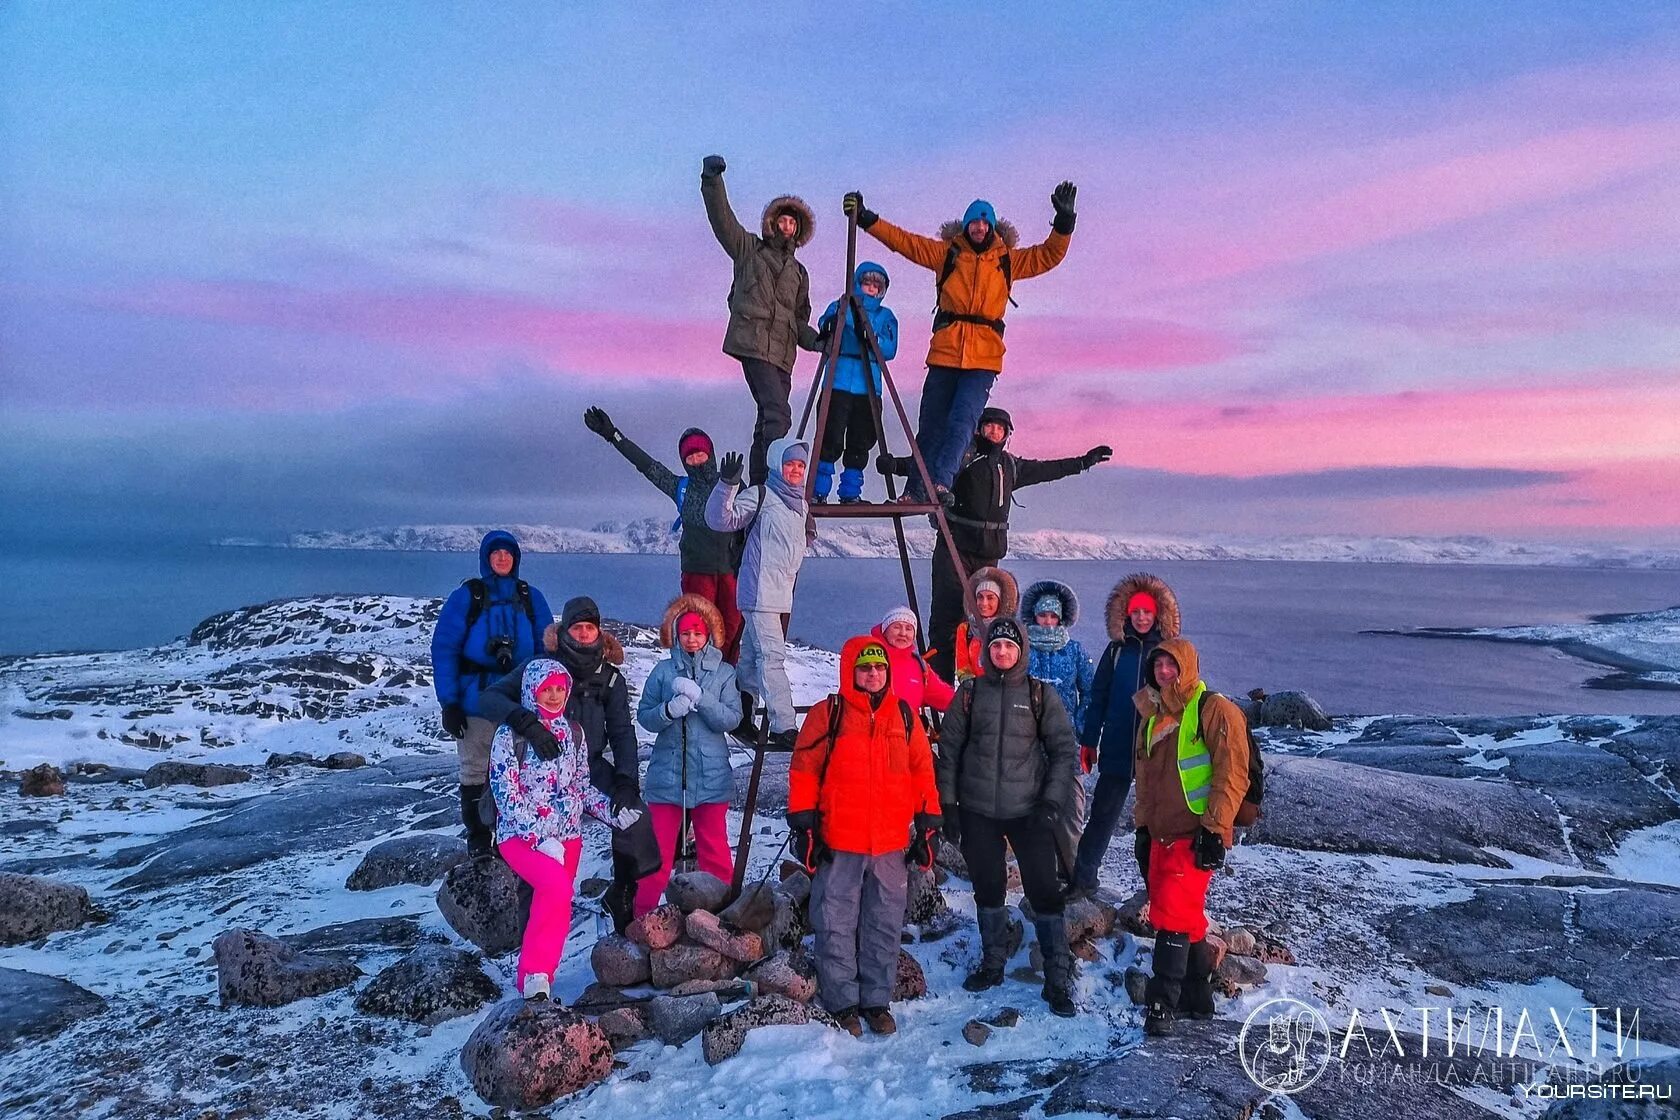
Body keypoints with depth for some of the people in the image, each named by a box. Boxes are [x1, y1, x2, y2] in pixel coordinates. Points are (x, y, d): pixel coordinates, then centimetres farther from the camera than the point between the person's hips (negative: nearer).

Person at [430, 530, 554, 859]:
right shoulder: (467, 596, -2)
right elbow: (444, 648, -5)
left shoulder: (531, 598, 6)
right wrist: (448, 702, -11)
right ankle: (478, 838, 18)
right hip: (477, 700, -2)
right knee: (476, 770, 5)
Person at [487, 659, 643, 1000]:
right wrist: (540, 839, -19)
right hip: (522, 835, -5)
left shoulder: (573, 732, 9)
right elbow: (506, 794, -12)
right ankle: (536, 974, -17)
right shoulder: (510, 735, -7)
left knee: (554, 903, -1)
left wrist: (613, 812, -1)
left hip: (567, 836, 5)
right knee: (557, 886, -28)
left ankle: (535, 979, 15)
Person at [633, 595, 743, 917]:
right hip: (667, 774, 0)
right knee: (658, 851, 5)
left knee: (714, 850, 11)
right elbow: (644, 716, 0)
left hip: (711, 776, 0)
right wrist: (668, 710, -20)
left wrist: (700, 698, -20)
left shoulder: (724, 673, 2)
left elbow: (732, 719, -7)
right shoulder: (663, 671, 3)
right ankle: (642, 915, 17)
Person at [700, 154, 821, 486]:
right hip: (753, 343, -6)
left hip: (782, 352, 6)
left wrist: (815, 339, 6)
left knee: (768, 420, 4)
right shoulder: (749, 249, 14)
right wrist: (712, 180, -12)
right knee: (778, 413, -22)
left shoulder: (798, 272, 27)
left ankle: (758, 488, 7)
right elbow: (722, 219, 2)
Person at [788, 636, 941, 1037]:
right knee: (837, 926, 5)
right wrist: (803, 825, -7)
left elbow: (922, 771, 10)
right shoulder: (827, 715, -3)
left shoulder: (905, 716, 7)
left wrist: (928, 824, 8)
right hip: (838, 843, -3)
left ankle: (877, 1000, 25)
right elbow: (803, 771, -3)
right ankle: (842, 1002, 18)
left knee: (885, 925, 11)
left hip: (891, 843, 3)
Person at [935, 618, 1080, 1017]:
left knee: (1044, 890, -4)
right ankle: (992, 963, 30)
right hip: (978, 812, 2)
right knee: (987, 890, 13)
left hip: (1029, 812, -2)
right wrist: (948, 803, 2)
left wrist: (1052, 801, -9)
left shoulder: (1041, 695, 0)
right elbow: (949, 749, 6)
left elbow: (1064, 749, 1)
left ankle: (1058, 977, 6)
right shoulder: (969, 693, 3)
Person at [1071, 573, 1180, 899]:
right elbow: (1098, 698, 6)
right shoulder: (1116, 650, 4)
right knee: (1102, 814, 6)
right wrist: (1088, 741, 3)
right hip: (1116, 751, 1)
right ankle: (1082, 879, 14)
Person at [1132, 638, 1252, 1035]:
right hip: (1161, 834, 8)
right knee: (1187, 918, 14)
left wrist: (1214, 829, -17)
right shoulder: (1153, 715, 14)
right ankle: (1198, 998, 25)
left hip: (1195, 836, -7)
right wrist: (1143, 825, 18)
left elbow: (1232, 775, -14)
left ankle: (1163, 1004, -5)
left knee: (1172, 917, -11)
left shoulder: (1215, 710, -10)